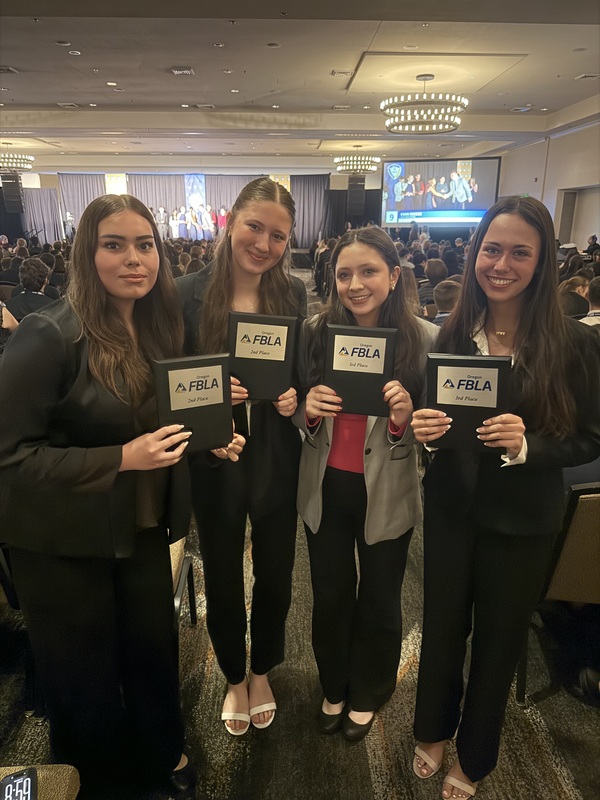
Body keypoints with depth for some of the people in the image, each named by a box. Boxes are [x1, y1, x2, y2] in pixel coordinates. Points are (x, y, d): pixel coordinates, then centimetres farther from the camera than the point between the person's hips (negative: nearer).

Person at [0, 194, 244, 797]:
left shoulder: (159, 327, 1)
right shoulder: (49, 336, -21)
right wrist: (122, 459, -28)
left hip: (143, 526, 5)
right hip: (64, 541, -5)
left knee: (154, 647, 19)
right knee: (84, 673, 16)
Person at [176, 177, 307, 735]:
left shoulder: (294, 295, -4)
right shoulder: (189, 294, -10)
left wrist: (296, 395, -16)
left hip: (277, 462, 2)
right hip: (215, 464, -1)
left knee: (275, 575, 19)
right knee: (222, 580, 17)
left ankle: (261, 672, 49)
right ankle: (233, 678, 47)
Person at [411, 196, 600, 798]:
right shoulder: (452, 333, -5)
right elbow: (429, 418, 4)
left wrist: (526, 445, -26)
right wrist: (423, 428, -19)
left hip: (522, 520, -2)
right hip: (451, 507, 2)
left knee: (497, 641, 17)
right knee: (442, 626, 18)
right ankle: (433, 730, 50)